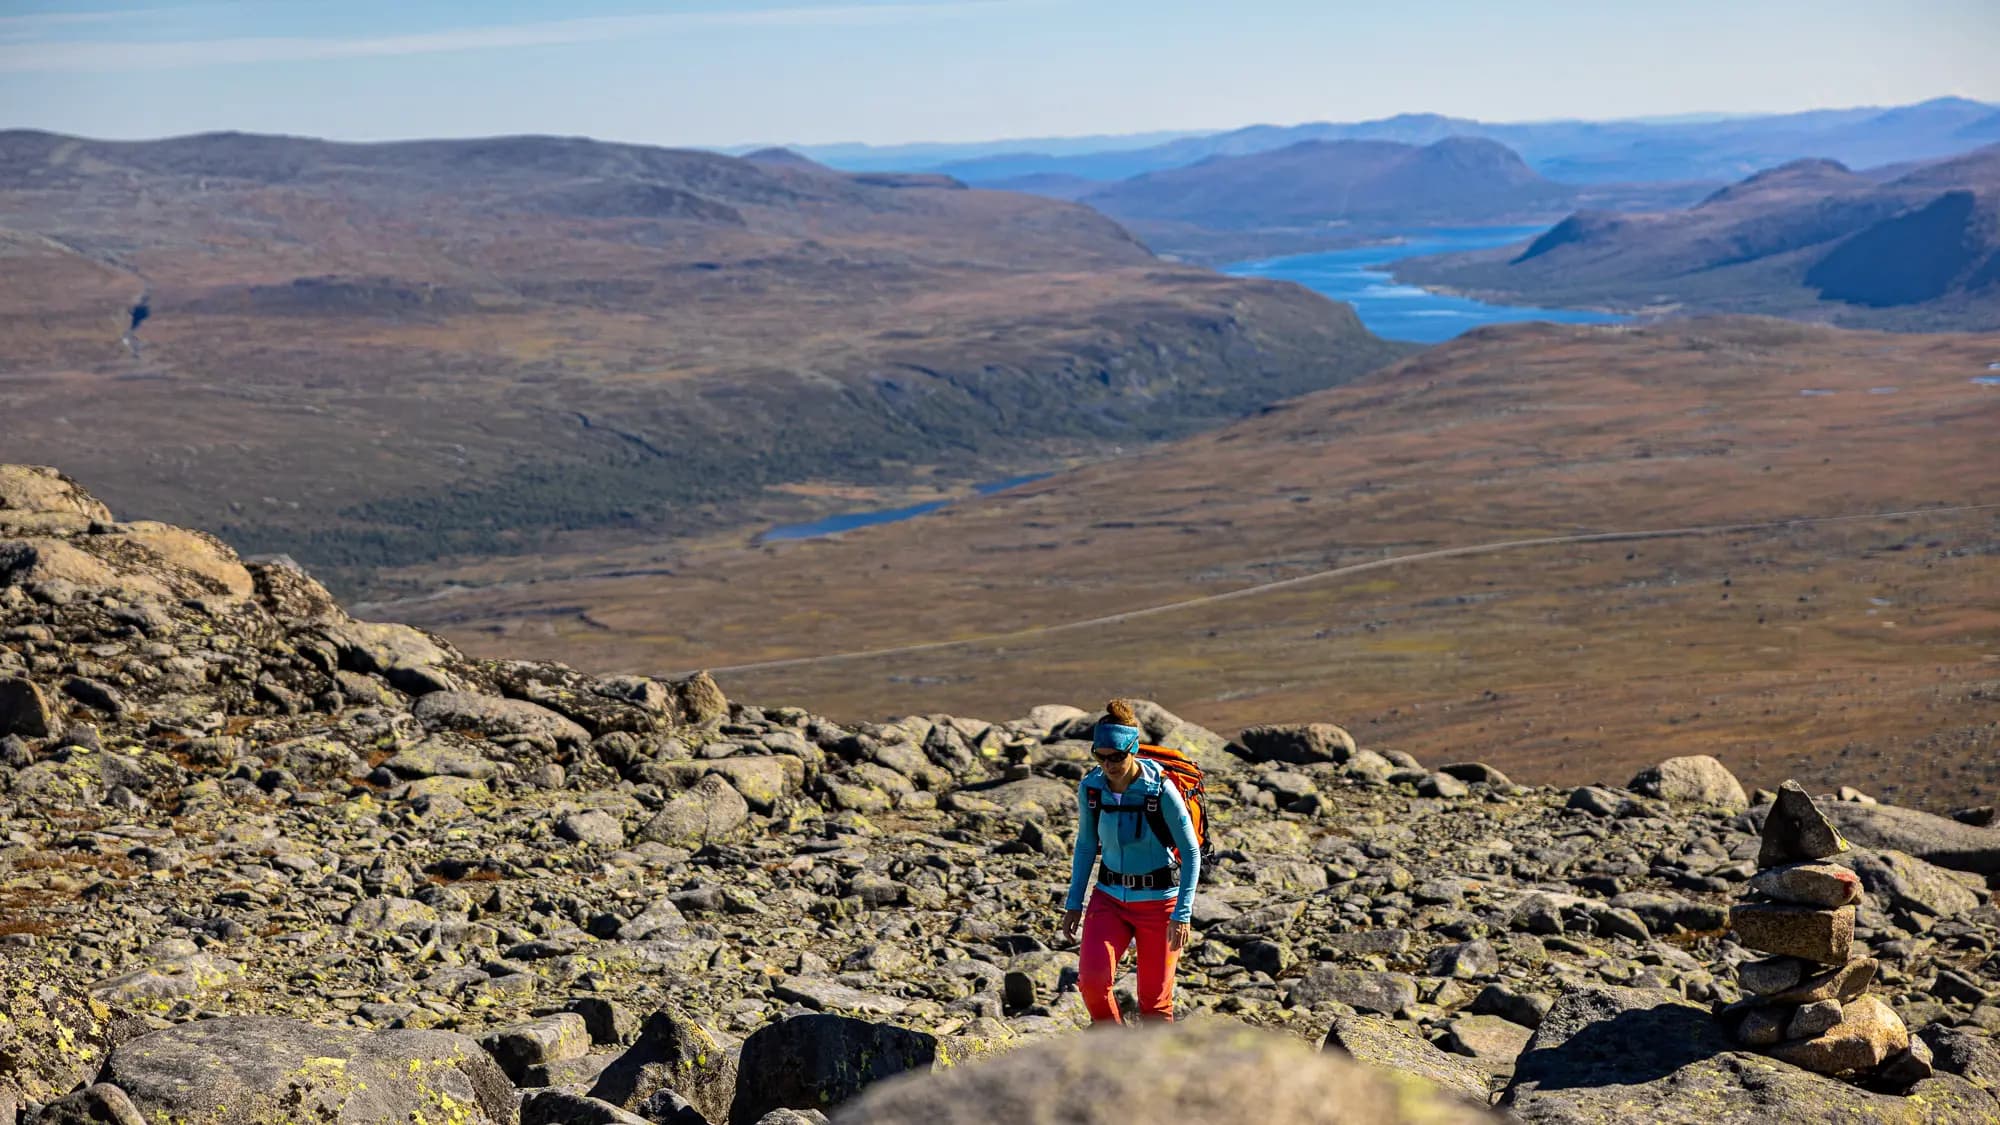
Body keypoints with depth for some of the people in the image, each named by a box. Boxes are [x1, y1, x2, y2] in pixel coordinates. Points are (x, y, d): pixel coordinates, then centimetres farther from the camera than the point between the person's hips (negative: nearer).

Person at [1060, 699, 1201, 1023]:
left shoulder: (1161, 790, -17)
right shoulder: (1090, 787, -6)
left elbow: (1191, 853, -11)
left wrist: (1182, 914, -16)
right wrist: (1074, 902, 7)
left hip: (1159, 901, -3)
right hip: (1110, 898, 3)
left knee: (1155, 1000, 3)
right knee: (1092, 977, -17)